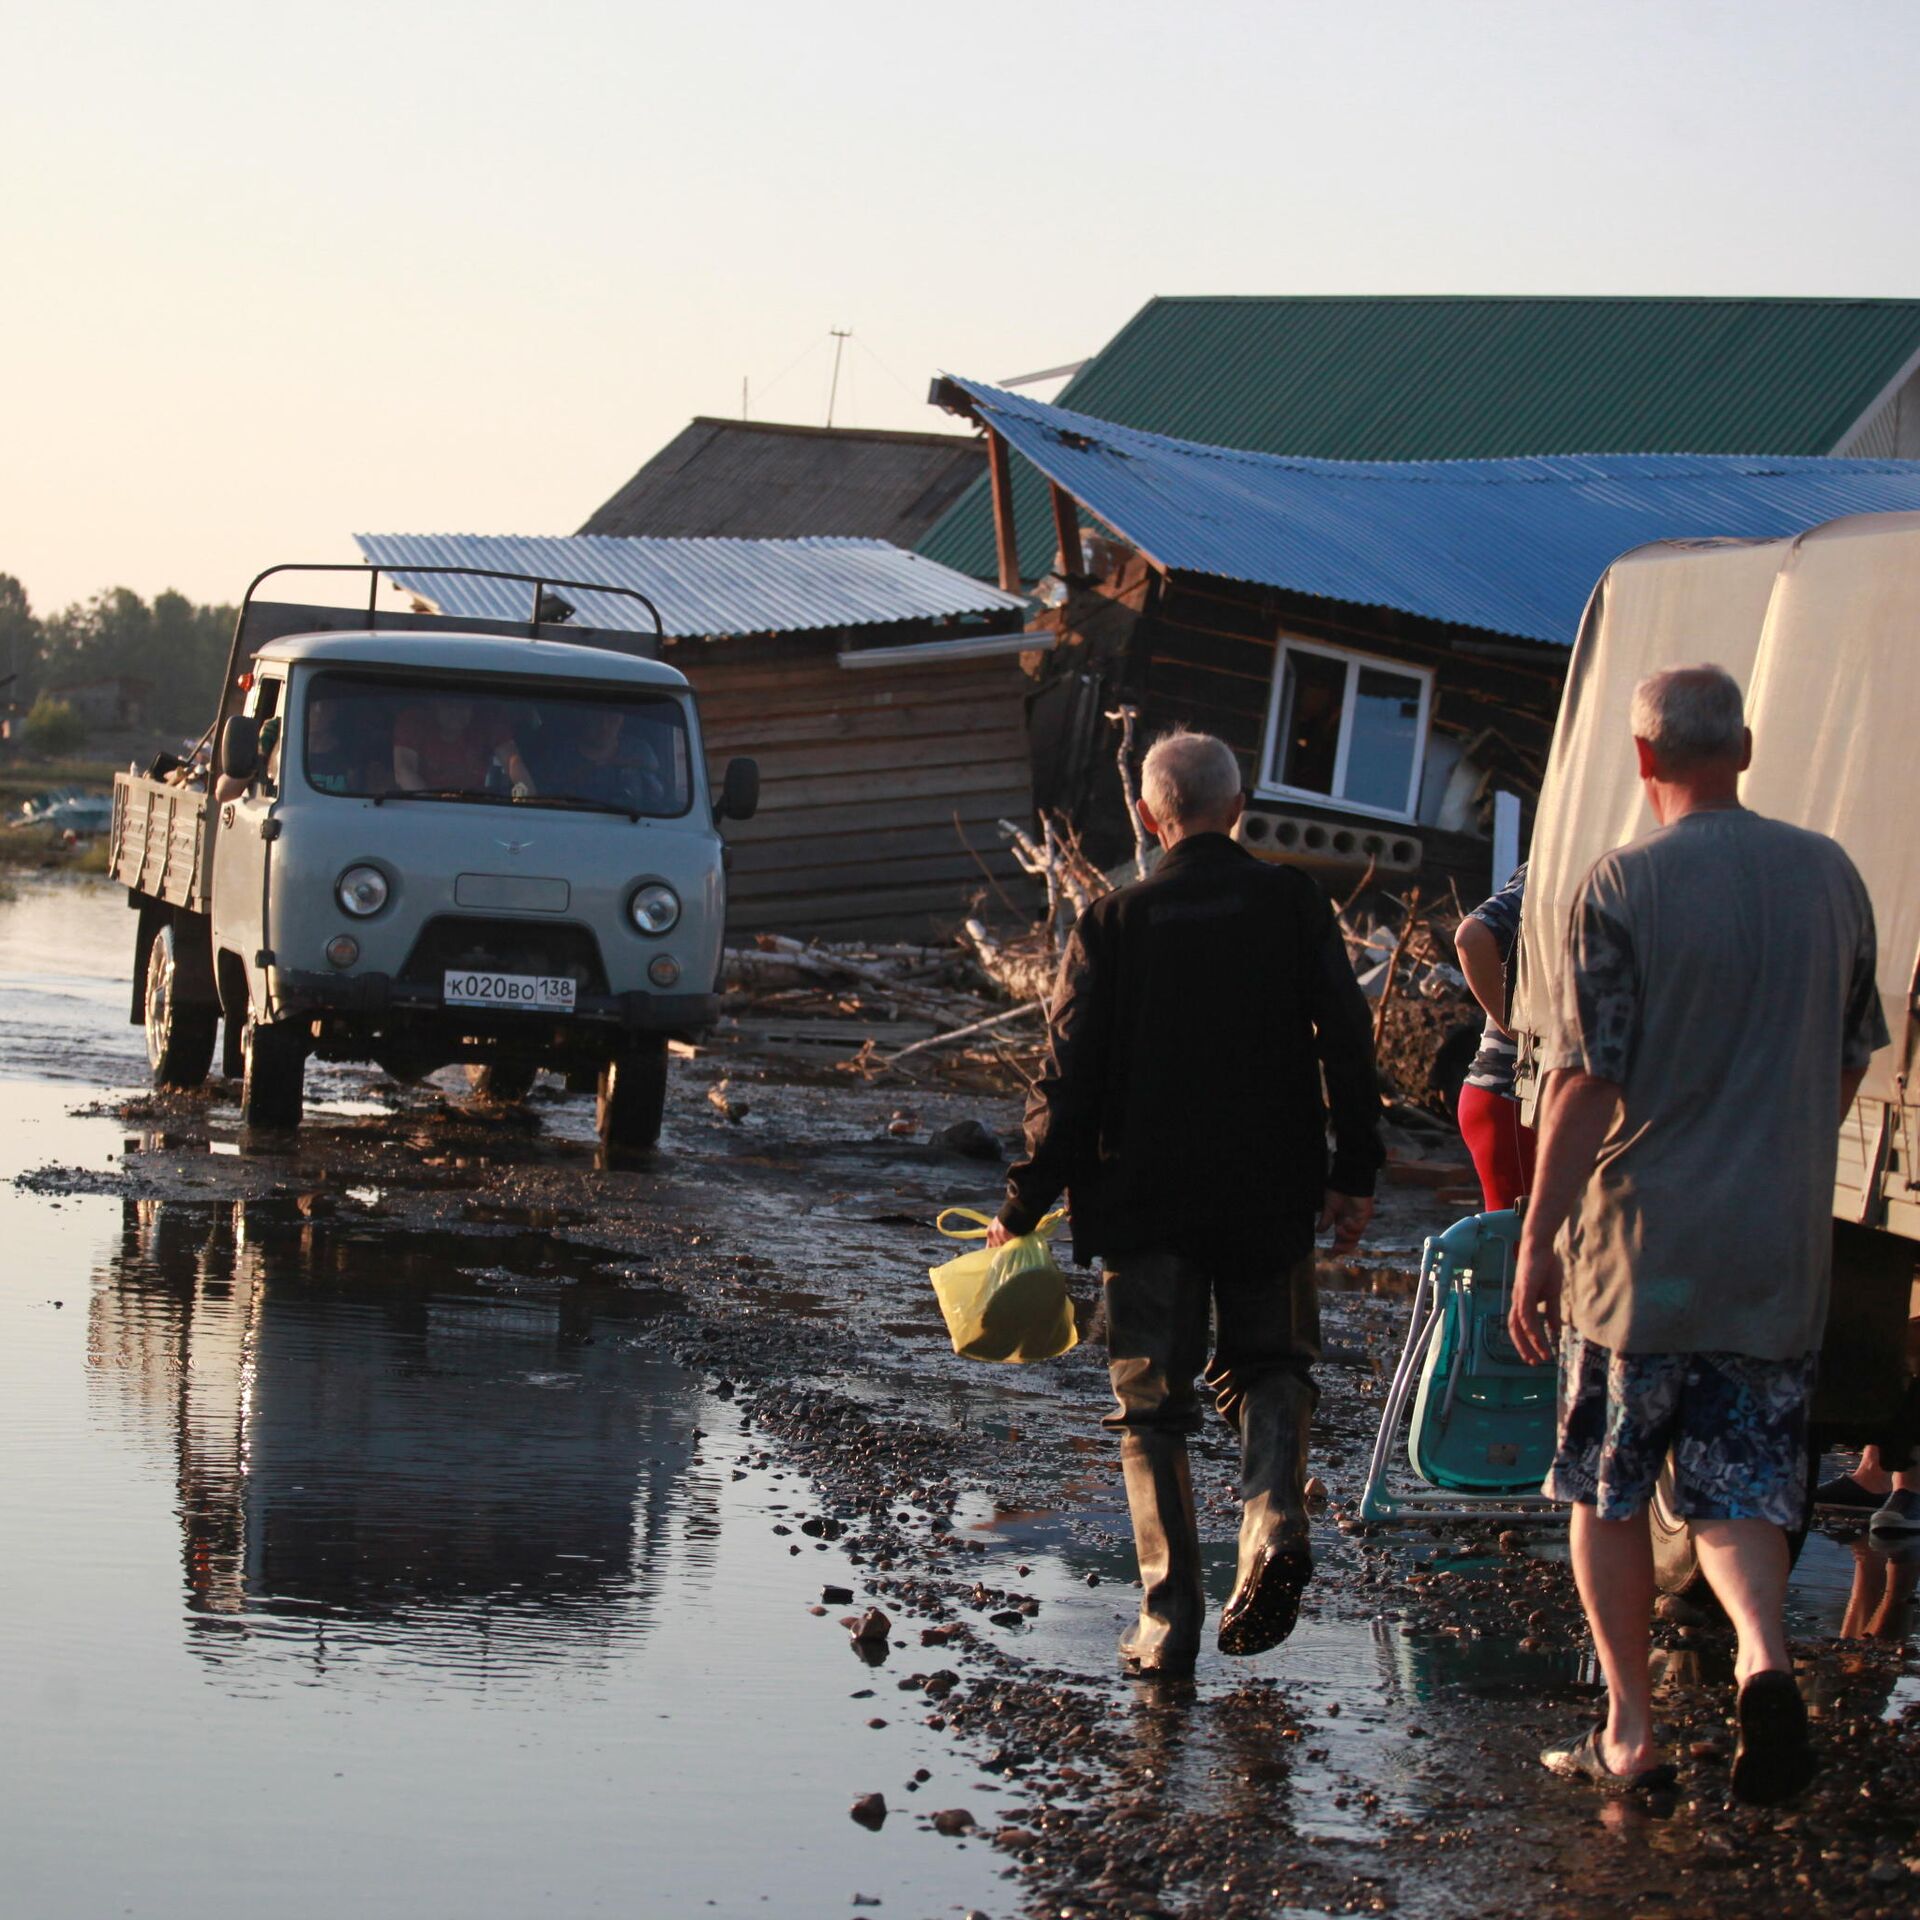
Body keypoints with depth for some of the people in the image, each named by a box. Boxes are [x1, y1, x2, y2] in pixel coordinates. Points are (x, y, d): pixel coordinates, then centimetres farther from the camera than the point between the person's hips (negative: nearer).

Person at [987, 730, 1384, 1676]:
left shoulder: (1112, 924, -6)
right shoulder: (1294, 904, -3)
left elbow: (1068, 1081, -6)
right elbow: (1347, 1045, -4)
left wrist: (1023, 1209, 2)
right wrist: (1355, 1174, 6)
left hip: (1146, 1201, -1)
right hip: (1270, 1194, 1)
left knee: (1153, 1404, 8)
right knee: (1268, 1366, 19)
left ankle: (1170, 1617, 3)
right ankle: (1273, 1518, -9)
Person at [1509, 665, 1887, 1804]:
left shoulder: (1624, 887, -9)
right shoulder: (1830, 876, 5)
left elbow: (1587, 1080, -12)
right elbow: (1850, 1064, 14)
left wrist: (1538, 1241, -7)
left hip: (1642, 1245, -3)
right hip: (1783, 1249, 3)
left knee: (1609, 1493, 11)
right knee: (1743, 1487, 8)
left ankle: (1631, 1731, 12)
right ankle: (1765, 1657, -19)